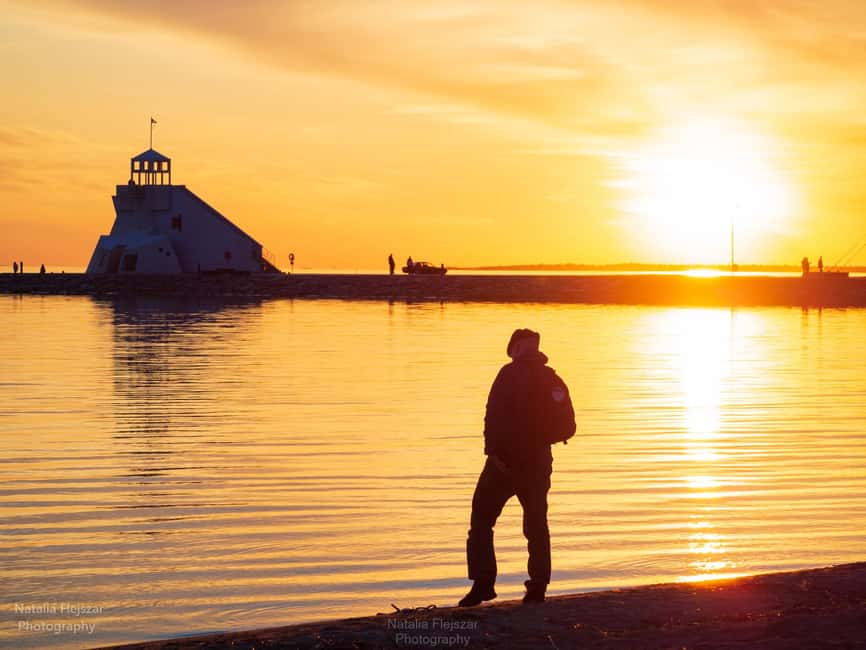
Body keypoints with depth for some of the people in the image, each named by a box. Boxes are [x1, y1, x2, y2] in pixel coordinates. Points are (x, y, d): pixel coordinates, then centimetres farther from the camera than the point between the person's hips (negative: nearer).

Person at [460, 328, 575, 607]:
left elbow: (495, 416, -20)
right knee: (537, 526, 15)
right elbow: (567, 428, 10)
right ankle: (538, 587, 13)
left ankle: (483, 583, -5)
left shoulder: (511, 374, -9)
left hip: (505, 460, -5)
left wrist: (493, 451, -19)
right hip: (539, 463, 6)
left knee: (481, 521, 4)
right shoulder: (554, 381, 9)